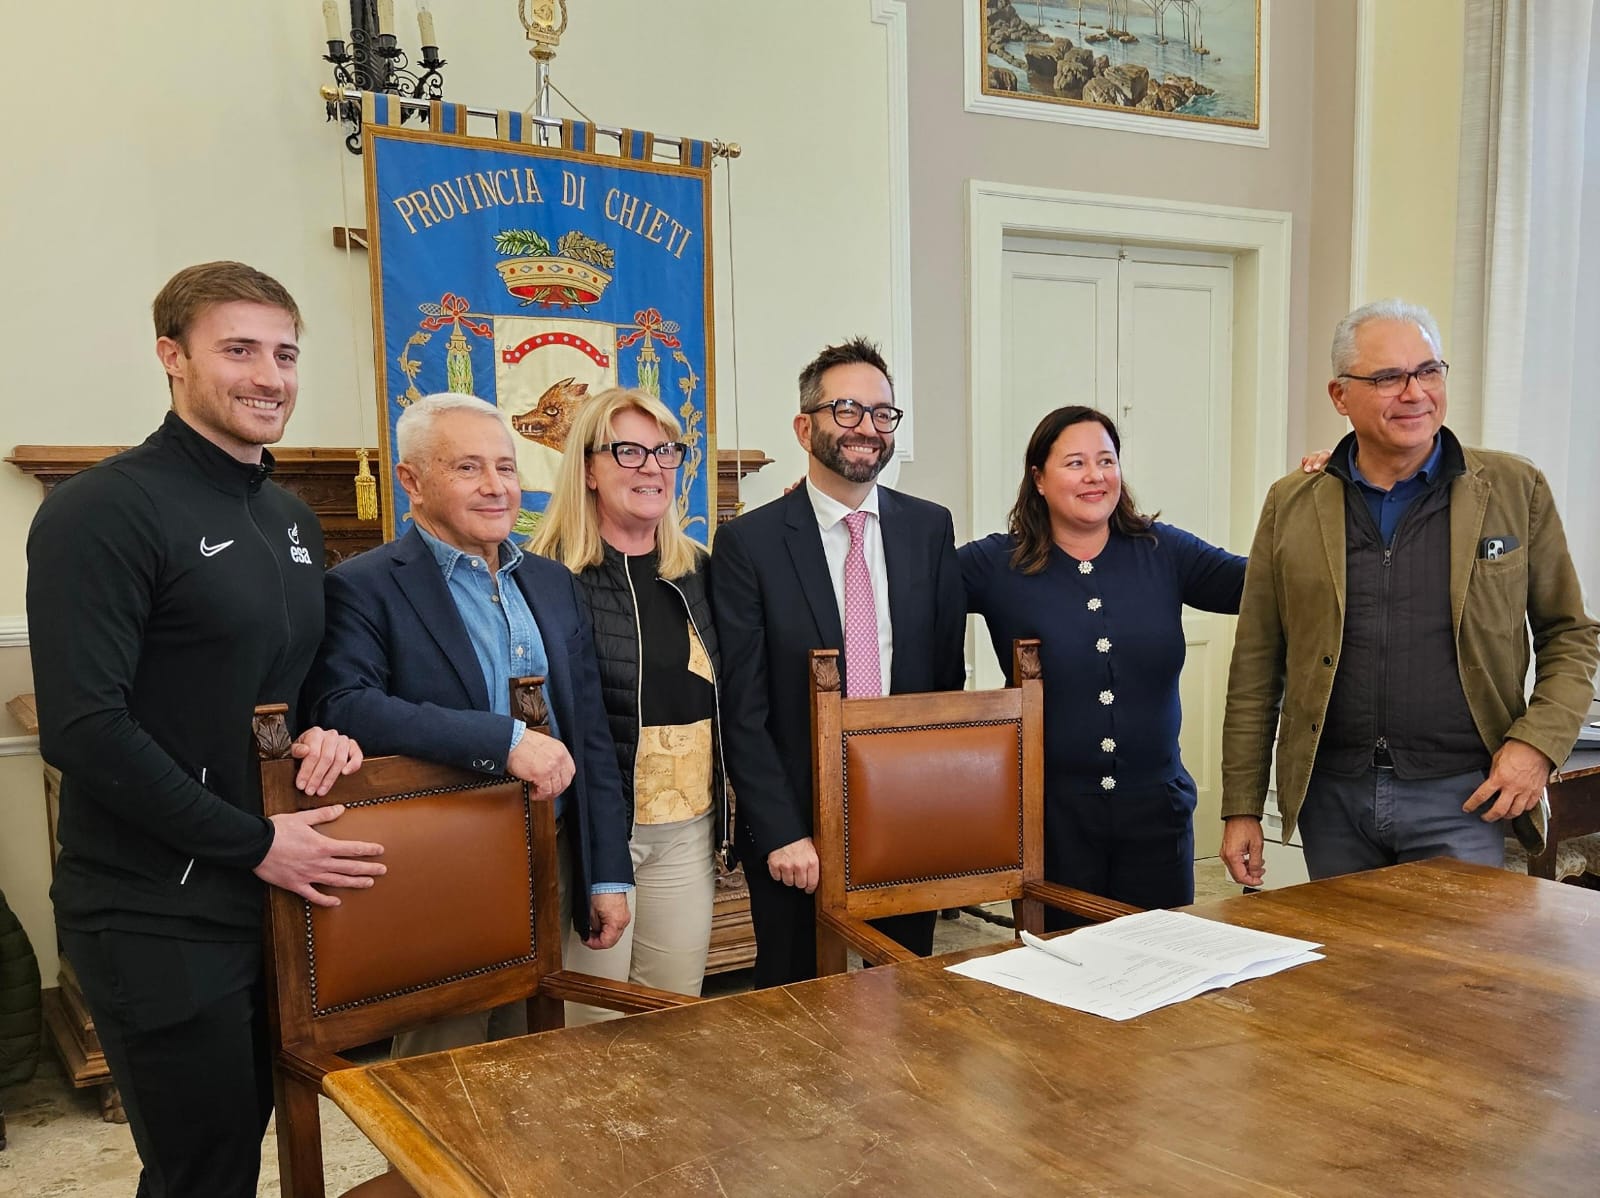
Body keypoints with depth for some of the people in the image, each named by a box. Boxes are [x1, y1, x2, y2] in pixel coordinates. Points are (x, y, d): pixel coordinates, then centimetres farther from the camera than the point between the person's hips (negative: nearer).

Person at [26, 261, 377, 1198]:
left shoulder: (293, 517, 11)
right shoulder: (105, 510, -15)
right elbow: (83, 728, -21)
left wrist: (327, 735, -3)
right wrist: (253, 845, -19)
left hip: (277, 895, 8)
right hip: (159, 917, -7)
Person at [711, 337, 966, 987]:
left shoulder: (930, 529, 4)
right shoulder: (747, 542, -8)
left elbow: (949, 674, 7)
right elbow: (743, 710, -9)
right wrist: (781, 833, -14)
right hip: (795, 822, -3)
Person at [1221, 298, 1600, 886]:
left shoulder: (1516, 490, 2)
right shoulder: (1291, 505, 3)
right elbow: (1256, 667, 3)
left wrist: (1538, 743, -8)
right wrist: (1242, 808, 1)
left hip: (1461, 796, -1)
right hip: (1331, 794, 1)